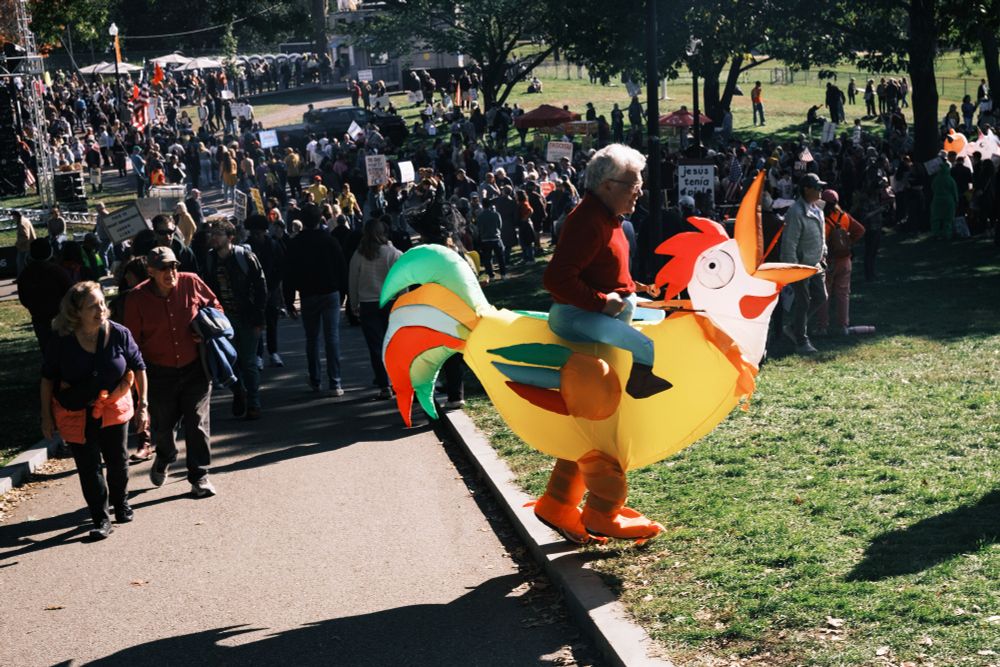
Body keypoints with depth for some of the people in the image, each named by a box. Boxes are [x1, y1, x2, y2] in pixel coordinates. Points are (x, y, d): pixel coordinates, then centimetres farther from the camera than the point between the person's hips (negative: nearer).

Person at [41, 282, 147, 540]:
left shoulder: (119, 334, -14)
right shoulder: (62, 341, -15)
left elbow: (139, 368, -1)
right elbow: (48, 378, -4)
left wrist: (142, 404, -2)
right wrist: (46, 416, -2)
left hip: (114, 407, 1)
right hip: (75, 412, -1)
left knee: (118, 460, 13)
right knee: (88, 467, -1)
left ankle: (121, 504, 38)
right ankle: (101, 520, 8)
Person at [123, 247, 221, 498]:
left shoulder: (191, 283, -8)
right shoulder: (137, 298, -10)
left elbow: (215, 306, 10)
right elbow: (132, 341, -3)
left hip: (194, 367, 0)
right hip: (159, 372, 0)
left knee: (197, 422, -3)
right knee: (162, 424, 14)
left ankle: (199, 475, 10)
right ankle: (164, 458, 48)